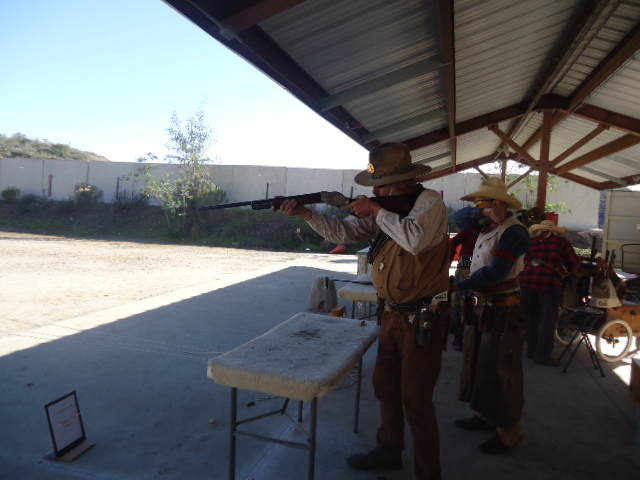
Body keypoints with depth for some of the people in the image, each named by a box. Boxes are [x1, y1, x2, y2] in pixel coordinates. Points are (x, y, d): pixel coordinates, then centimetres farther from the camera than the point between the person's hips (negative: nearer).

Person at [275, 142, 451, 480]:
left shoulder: (429, 201, -15)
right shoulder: (386, 208, 7)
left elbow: (416, 239, -34)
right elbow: (343, 232, 7)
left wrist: (376, 211, -22)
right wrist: (304, 212, -4)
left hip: (423, 318, -8)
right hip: (392, 313, 8)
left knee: (415, 398, 1)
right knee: (385, 385, 20)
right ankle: (388, 452, 40)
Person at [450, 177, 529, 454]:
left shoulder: (513, 232, -19)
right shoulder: (488, 225, 7)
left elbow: (494, 273, -25)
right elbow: (459, 218, 18)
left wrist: (458, 286, -21)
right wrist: (478, 213, -2)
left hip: (502, 312, -9)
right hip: (481, 307, 9)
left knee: (501, 371, 1)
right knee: (479, 364, 17)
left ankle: (509, 431, 16)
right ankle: (485, 415, 33)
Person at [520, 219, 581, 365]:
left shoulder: (532, 240, 22)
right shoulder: (561, 241, 14)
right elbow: (574, 264, 12)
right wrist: (566, 271, 30)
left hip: (527, 278, 4)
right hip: (549, 280, -4)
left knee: (531, 316, 14)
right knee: (548, 318, 3)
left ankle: (531, 350, 23)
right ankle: (542, 354, 5)